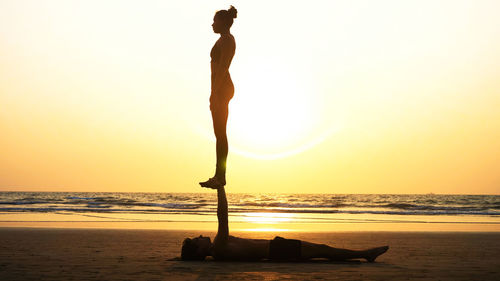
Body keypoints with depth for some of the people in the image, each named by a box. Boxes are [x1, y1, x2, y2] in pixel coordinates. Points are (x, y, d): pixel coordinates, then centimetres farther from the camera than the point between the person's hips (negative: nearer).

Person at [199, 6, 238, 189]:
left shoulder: (226, 39, -10)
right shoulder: (225, 39, 21)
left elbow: (222, 67, -19)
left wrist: (215, 92, -22)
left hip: (221, 88, -11)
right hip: (221, 89, 11)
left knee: (220, 134, -10)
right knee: (219, 133, 9)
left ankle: (220, 177, -9)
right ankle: (219, 176, 12)